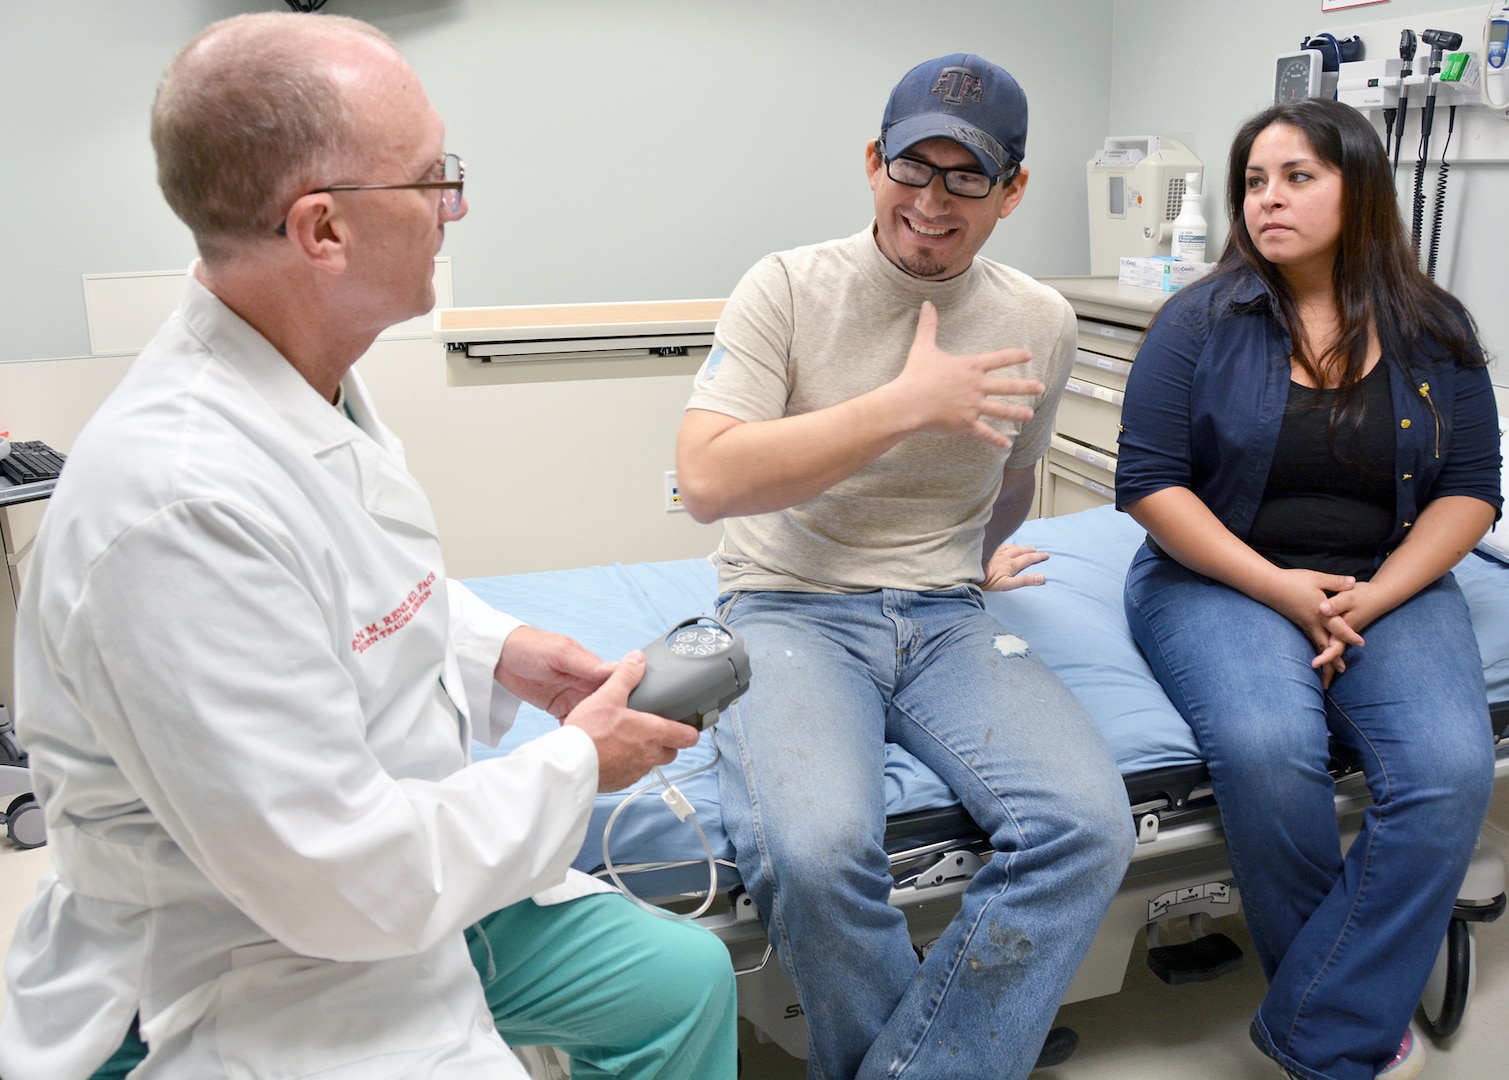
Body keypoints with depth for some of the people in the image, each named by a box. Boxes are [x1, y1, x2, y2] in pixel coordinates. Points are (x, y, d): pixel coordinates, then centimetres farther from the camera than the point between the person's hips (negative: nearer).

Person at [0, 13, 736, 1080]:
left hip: (401, 873, 9)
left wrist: (503, 649, 2)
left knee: (685, 979, 12)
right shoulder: (178, 508, -32)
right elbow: (346, 881, -28)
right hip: (250, 978, -8)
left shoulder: (314, 385, -1)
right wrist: (578, 764, -16)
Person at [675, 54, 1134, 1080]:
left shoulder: (1042, 322, 8)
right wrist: (906, 406, -17)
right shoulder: (789, 287, -4)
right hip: (790, 608, -3)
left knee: (1089, 827, -24)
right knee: (816, 851, -33)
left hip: (945, 616, 4)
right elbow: (708, 480, -17)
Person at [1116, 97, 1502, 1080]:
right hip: (1225, 578, -2)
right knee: (1267, 746, -32)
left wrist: (1374, 598, -11)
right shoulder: (1202, 321, 0)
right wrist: (1278, 588, -13)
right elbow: (1149, 483, -6)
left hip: (1388, 585, 3)